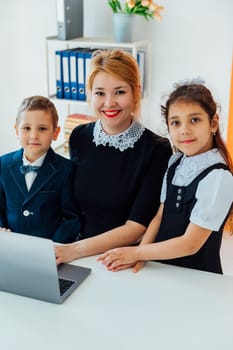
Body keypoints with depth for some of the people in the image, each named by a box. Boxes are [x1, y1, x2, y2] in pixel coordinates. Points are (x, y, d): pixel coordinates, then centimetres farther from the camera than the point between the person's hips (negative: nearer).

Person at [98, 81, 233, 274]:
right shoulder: (175, 163, 3)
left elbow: (190, 244, -15)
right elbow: (160, 216, 4)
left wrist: (136, 253, -9)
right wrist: (141, 254, -9)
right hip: (163, 266, 5)